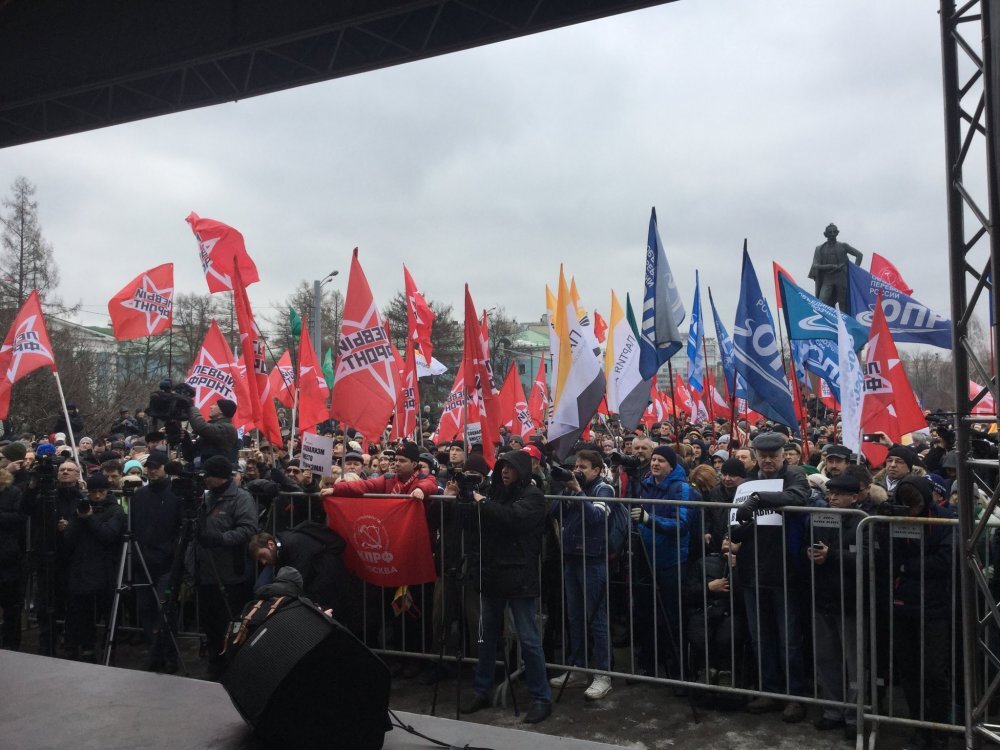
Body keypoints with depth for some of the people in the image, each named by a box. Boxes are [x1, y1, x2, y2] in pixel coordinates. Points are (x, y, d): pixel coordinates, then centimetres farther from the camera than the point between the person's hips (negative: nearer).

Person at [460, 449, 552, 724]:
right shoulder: (497, 493, 11)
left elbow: (513, 517, -24)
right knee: (487, 635, 13)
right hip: (493, 573, 6)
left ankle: (541, 698, 9)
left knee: (528, 639, -2)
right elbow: (480, 525, 13)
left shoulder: (532, 496, -6)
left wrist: (482, 503, -14)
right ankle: (482, 691, 26)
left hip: (519, 576, -6)